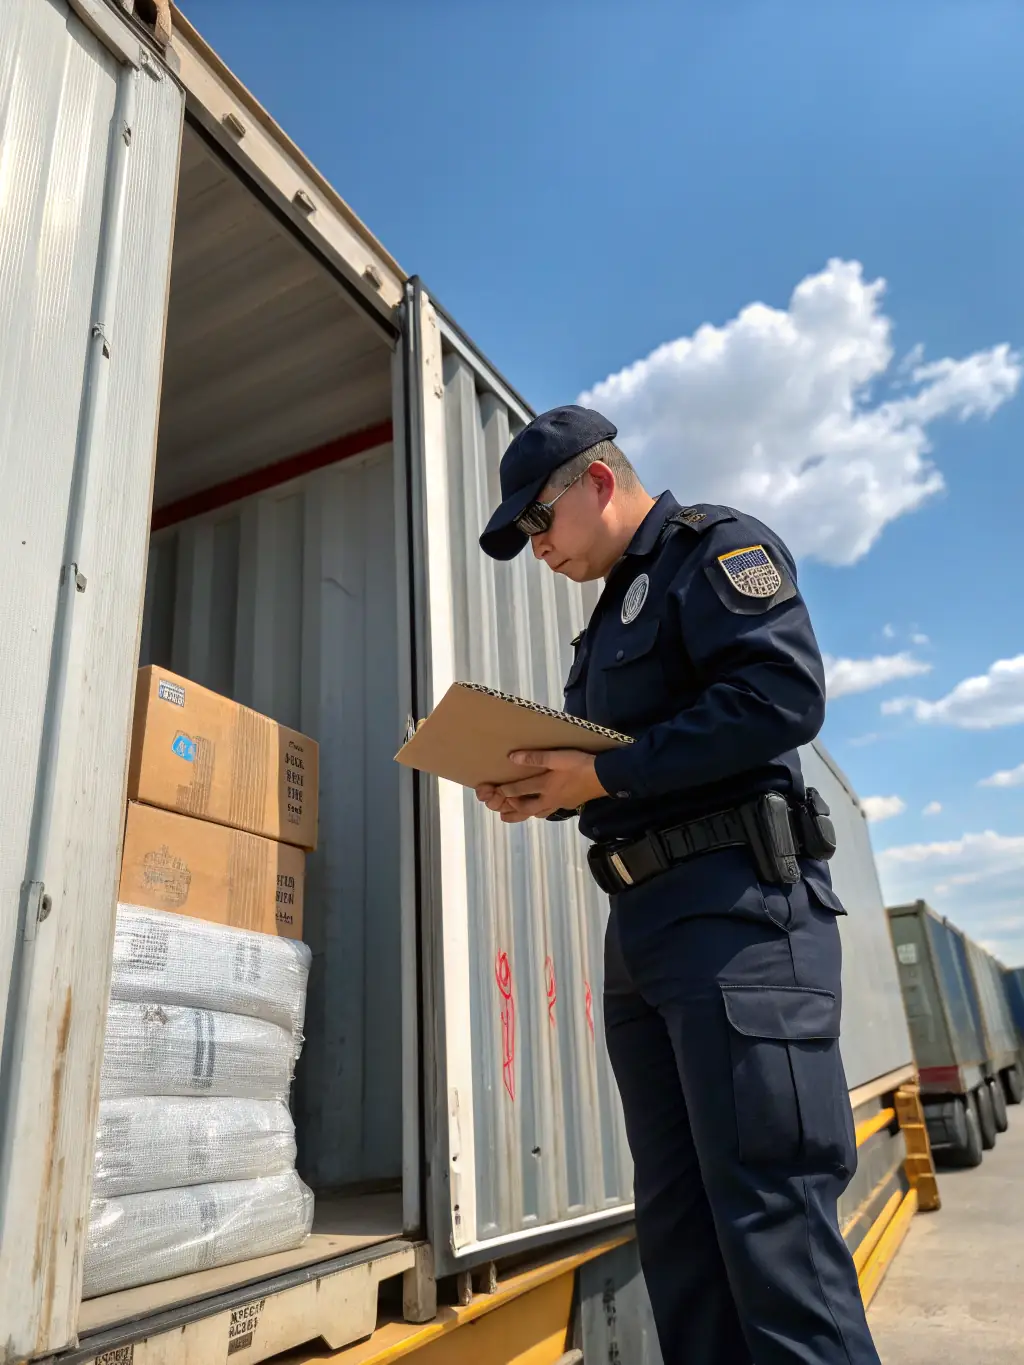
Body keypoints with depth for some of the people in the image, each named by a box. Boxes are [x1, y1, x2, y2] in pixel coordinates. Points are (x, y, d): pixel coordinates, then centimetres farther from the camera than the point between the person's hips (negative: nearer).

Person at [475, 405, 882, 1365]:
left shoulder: (715, 547, 0)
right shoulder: (614, 617, 25)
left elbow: (784, 692, -18)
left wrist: (604, 774, -16)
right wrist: (548, 793, 5)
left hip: (735, 905, -9)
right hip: (640, 922, 9)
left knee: (771, 1214, -6)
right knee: (676, 1217, 12)